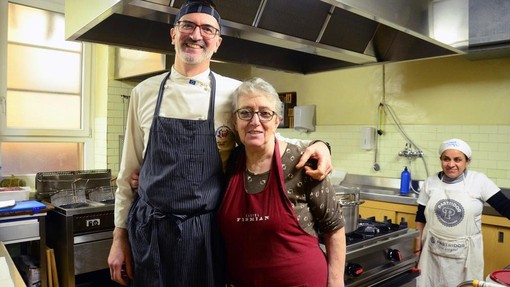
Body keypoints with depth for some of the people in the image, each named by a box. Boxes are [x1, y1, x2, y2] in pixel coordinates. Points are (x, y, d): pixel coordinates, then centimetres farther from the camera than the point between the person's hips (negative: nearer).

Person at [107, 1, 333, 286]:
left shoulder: (235, 93, -4)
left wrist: (315, 145, -10)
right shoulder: (144, 93, 2)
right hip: (148, 233, 2)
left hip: (206, 234, -1)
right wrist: (120, 236, 8)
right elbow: (129, 171, 7)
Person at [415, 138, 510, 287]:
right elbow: (420, 216, 6)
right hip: (433, 251, 2)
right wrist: (418, 241, 5)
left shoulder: (479, 181, -7)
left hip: (465, 254, -2)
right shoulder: (431, 182, -1)